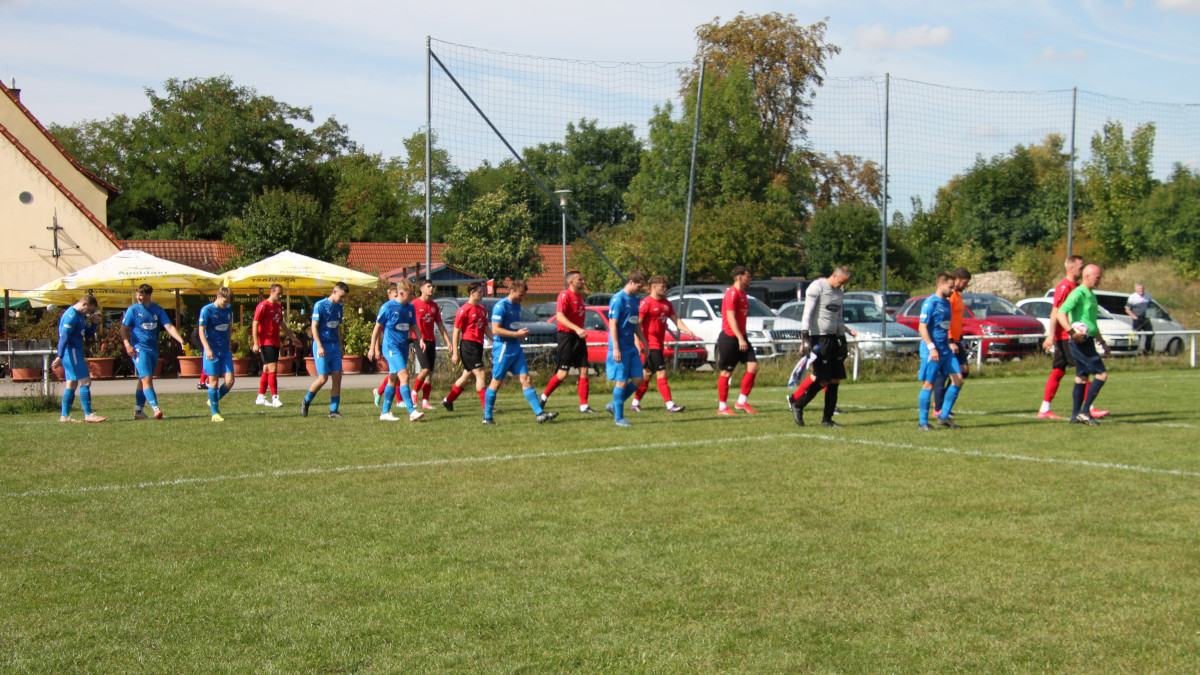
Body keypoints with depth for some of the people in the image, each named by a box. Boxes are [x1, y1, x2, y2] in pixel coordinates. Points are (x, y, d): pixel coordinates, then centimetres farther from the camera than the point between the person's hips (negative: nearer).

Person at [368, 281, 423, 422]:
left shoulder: (410, 308, 9)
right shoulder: (387, 307, -10)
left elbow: (414, 326, 18)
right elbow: (377, 327, -4)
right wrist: (372, 348, -4)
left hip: (403, 347, 7)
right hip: (391, 347, -7)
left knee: (393, 380, 13)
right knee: (404, 376, -18)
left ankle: (385, 412, 21)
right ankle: (412, 412, -23)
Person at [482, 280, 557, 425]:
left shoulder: (517, 306, 16)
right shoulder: (500, 306, -11)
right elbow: (495, 330, -18)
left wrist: (523, 332, 13)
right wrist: (517, 334, -19)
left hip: (516, 348, 8)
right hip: (503, 348, -8)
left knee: (526, 380, 2)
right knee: (496, 383, -2)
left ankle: (540, 414, -2)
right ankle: (487, 417, 6)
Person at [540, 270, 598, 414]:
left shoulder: (580, 296, 16)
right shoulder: (564, 295, -11)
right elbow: (559, 316, -22)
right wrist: (577, 329, -30)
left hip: (579, 337, 8)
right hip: (566, 336, -8)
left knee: (584, 370, 2)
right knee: (563, 373, -6)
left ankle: (584, 406, 4)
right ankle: (544, 396, 13)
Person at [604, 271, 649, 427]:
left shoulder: (635, 299, 14)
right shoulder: (618, 299, -12)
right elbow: (613, 324, -16)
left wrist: (644, 343, 22)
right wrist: (615, 349, -20)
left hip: (632, 348, 8)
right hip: (620, 348, -8)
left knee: (638, 380, 5)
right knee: (621, 382, -4)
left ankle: (614, 405, 19)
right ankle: (619, 417, 4)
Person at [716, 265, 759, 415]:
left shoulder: (743, 294, 17)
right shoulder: (732, 294, -13)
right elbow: (731, 318, -19)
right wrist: (740, 339, -23)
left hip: (740, 337, 9)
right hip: (729, 338, -9)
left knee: (753, 366, -3)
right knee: (726, 373, -2)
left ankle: (742, 402, 5)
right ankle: (722, 407, 6)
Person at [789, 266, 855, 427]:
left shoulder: (840, 292, 16)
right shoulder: (817, 287, -9)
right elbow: (807, 314, -13)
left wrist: (843, 340, 22)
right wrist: (805, 338, -19)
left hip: (833, 338, 8)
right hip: (819, 338, -8)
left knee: (835, 379, 2)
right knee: (822, 380, -11)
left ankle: (827, 419, 9)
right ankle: (797, 404, 8)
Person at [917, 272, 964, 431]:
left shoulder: (947, 303, 15)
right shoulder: (930, 303, -11)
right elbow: (922, 327, -15)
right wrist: (931, 348, -21)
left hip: (945, 349, 8)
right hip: (932, 350, -8)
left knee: (958, 379, 1)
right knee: (928, 384, -4)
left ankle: (944, 416, 9)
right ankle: (923, 422, 3)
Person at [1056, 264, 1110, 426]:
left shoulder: (1091, 295, 18)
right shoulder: (1079, 294, -13)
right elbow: (1060, 314, -22)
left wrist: (1102, 342, 29)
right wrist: (1072, 332, -32)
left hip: (1088, 341, 10)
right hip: (1081, 341, -10)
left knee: (1082, 377, 10)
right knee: (1102, 374, -11)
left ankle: (1076, 415, 14)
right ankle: (1084, 412, -9)